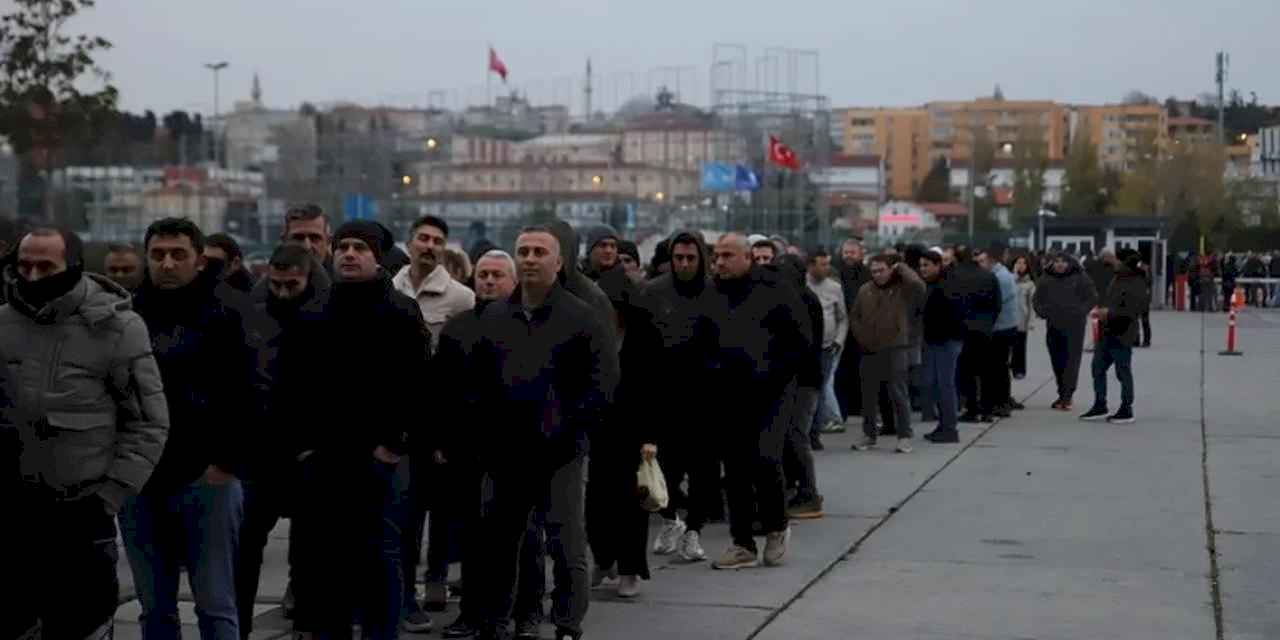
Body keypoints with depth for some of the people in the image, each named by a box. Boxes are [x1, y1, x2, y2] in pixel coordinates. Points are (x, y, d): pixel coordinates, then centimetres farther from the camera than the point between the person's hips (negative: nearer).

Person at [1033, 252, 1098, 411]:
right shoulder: (1046, 279, 7)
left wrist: (1080, 311, -13)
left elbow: (1092, 298, -1)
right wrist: (1042, 311, -2)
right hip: (1053, 326, 4)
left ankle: (1067, 395, -8)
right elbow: (1036, 299, 16)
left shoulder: (1080, 278, -3)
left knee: (1071, 361, -8)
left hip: (1074, 326, -4)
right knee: (1057, 362, 8)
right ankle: (1062, 394, 20)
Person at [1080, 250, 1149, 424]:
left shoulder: (1136, 284, -16)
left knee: (1123, 372, 1)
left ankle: (1126, 411, 12)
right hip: (1108, 333, 9)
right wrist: (1101, 309, 9)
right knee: (1098, 368, 13)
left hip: (1122, 335, -9)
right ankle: (1099, 406, 24)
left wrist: (1109, 312, -25)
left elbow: (1133, 310, -24)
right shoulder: (1117, 279, 12)